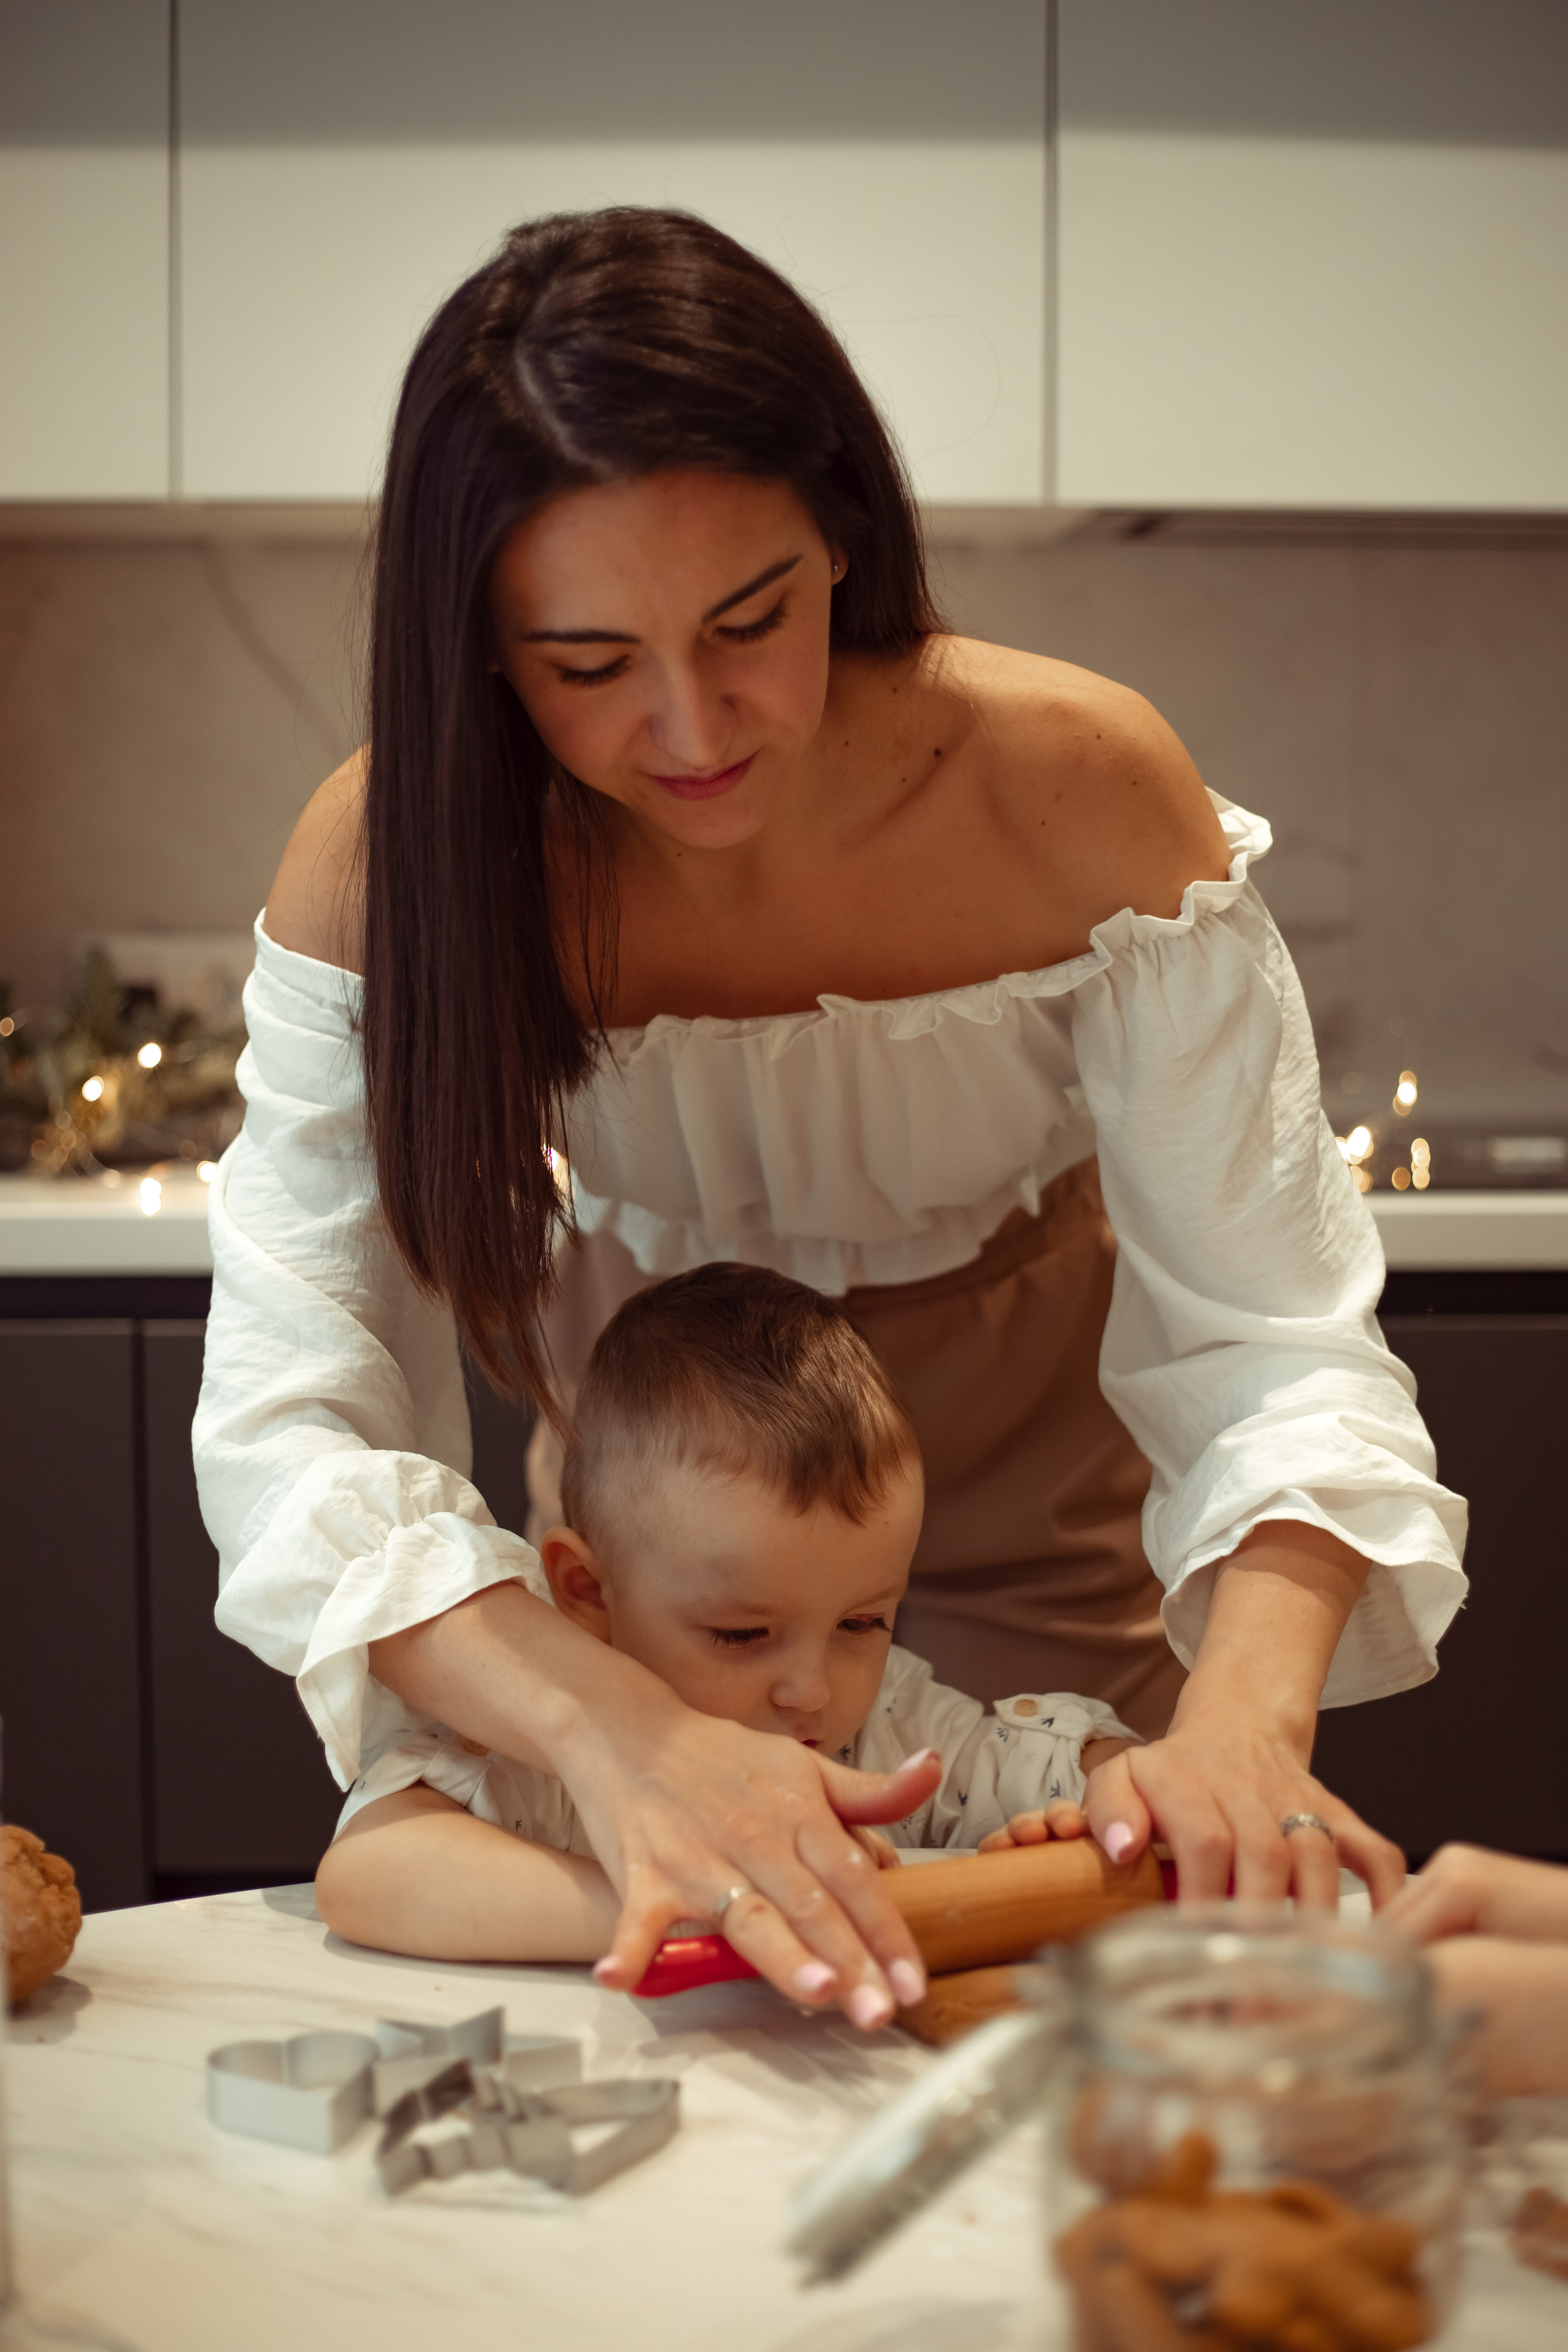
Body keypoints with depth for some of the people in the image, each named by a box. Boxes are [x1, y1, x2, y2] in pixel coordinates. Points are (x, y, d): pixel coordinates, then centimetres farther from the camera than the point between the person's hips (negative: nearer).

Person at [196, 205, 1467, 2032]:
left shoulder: (1079, 790, -30)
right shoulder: (391, 858, -28)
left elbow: (1268, 1333, -29)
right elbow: (290, 1415, -33)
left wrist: (1245, 1713, -49)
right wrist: (613, 1726, -51)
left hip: (1036, 1512, 0)